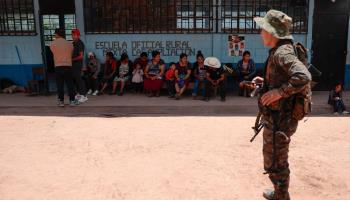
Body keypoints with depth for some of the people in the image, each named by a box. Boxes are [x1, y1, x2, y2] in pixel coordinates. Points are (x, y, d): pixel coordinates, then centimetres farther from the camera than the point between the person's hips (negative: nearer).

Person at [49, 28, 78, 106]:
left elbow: (54, 53, 12)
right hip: (68, 66, 1)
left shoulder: (52, 44, 0)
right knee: (70, 84, 5)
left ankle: (61, 101, 8)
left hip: (58, 67, 0)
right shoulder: (70, 44, 4)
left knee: (60, 85, 5)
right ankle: (72, 100, 8)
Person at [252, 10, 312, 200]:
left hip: (279, 120, -11)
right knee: (277, 160, 26)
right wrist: (266, 81, 11)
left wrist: (278, 92, -28)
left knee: (274, 164, 4)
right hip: (276, 117, 11)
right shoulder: (277, 51, 10)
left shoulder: (282, 52, -21)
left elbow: (303, 77, -36)